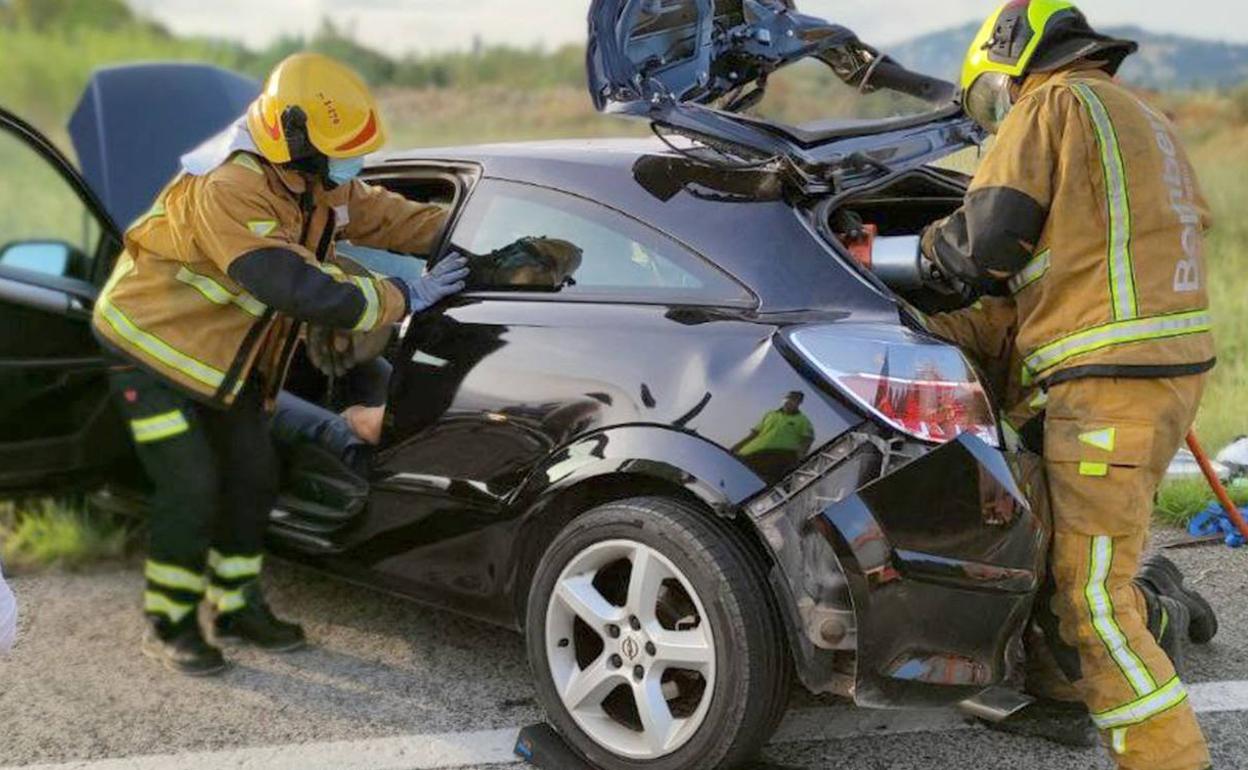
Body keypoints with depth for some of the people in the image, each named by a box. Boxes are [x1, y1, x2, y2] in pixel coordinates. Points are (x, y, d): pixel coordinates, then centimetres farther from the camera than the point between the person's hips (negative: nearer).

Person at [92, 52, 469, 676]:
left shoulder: (315, 182, -6)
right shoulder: (225, 191, -35)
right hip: (154, 344, -8)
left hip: (225, 354, 8)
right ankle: (167, 625, 7)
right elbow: (305, 291, -40)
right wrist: (406, 296, -34)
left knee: (253, 478, 7)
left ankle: (235, 606, 24)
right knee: (192, 489, -11)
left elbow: (381, 215, 4)